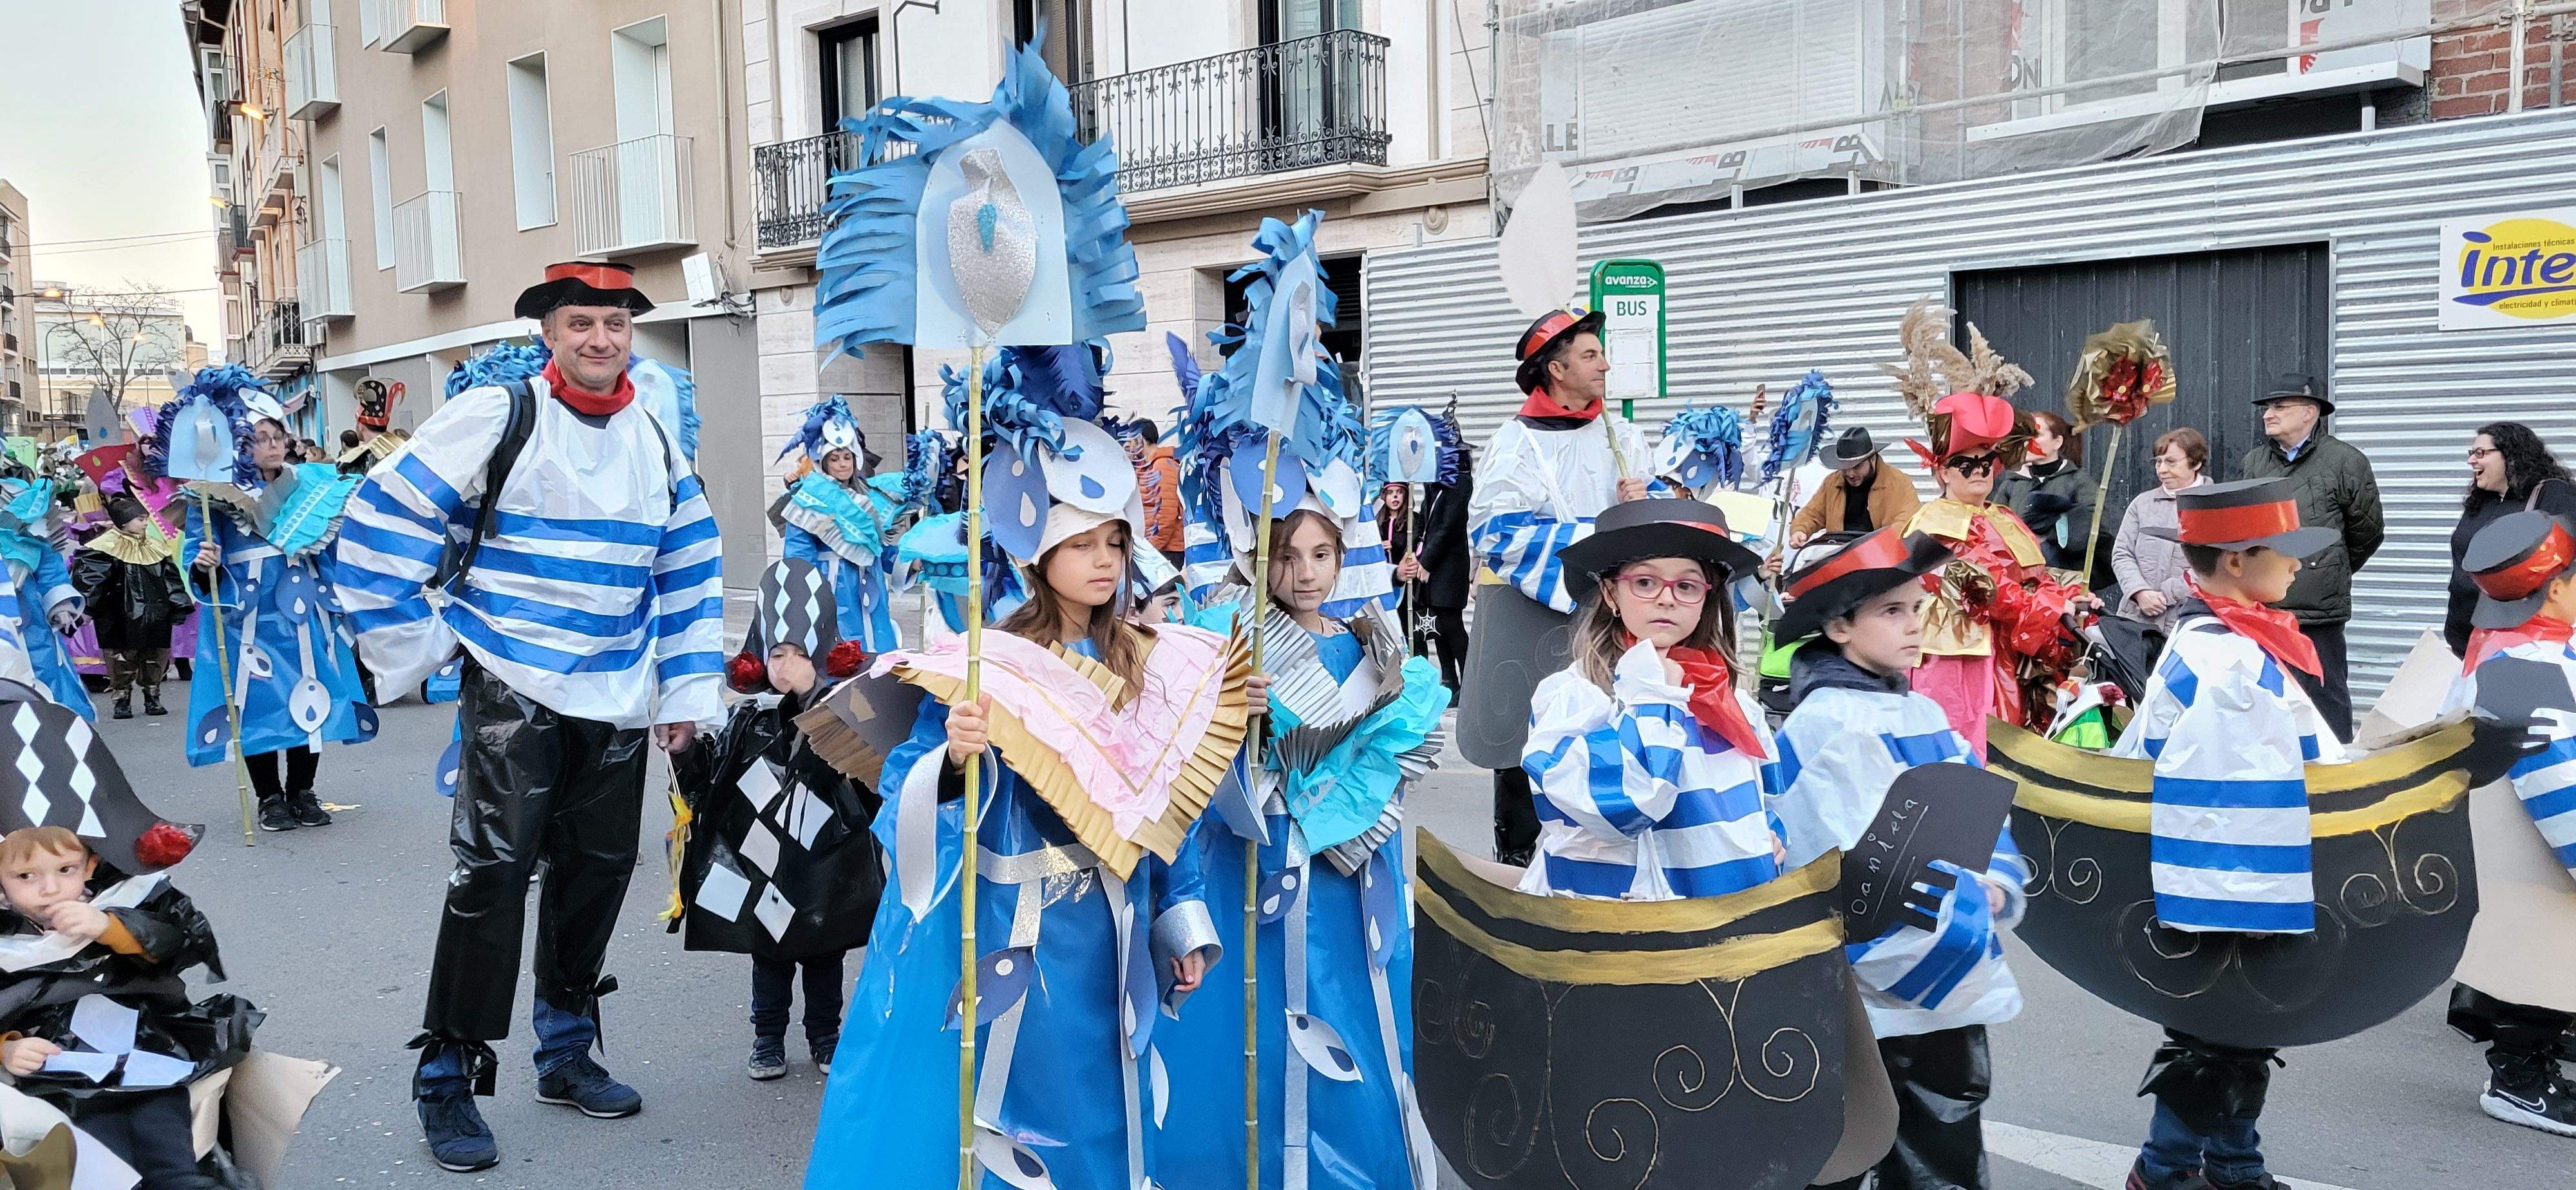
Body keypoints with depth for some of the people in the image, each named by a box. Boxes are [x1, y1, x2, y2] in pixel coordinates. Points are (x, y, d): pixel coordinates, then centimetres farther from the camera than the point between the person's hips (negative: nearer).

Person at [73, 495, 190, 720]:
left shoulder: (156, 547, 10)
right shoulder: (107, 547, -8)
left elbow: (172, 579, 15)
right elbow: (86, 576, -12)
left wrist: (180, 607, 11)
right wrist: (85, 608, -18)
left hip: (157, 619, 5)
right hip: (122, 622, -5)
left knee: (155, 657, 9)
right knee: (122, 658, -1)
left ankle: (152, 697, 21)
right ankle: (122, 700, 10)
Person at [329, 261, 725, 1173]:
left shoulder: (655, 440, 8)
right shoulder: (497, 416, -8)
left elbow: (691, 572, 13)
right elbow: (382, 520, -7)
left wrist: (687, 693, 8)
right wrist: (411, 648, -6)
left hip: (619, 704, 5)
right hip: (513, 693, -5)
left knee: (596, 871, 11)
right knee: (491, 877, -8)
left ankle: (565, 1053, 29)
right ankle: (447, 1080, 7)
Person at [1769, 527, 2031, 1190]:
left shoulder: (1923, 715, 11)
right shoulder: (1824, 724, -16)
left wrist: (1996, 884, -7)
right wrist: (1967, 907, -13)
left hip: (1948, 984, 8)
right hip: (1868, 990, -8)